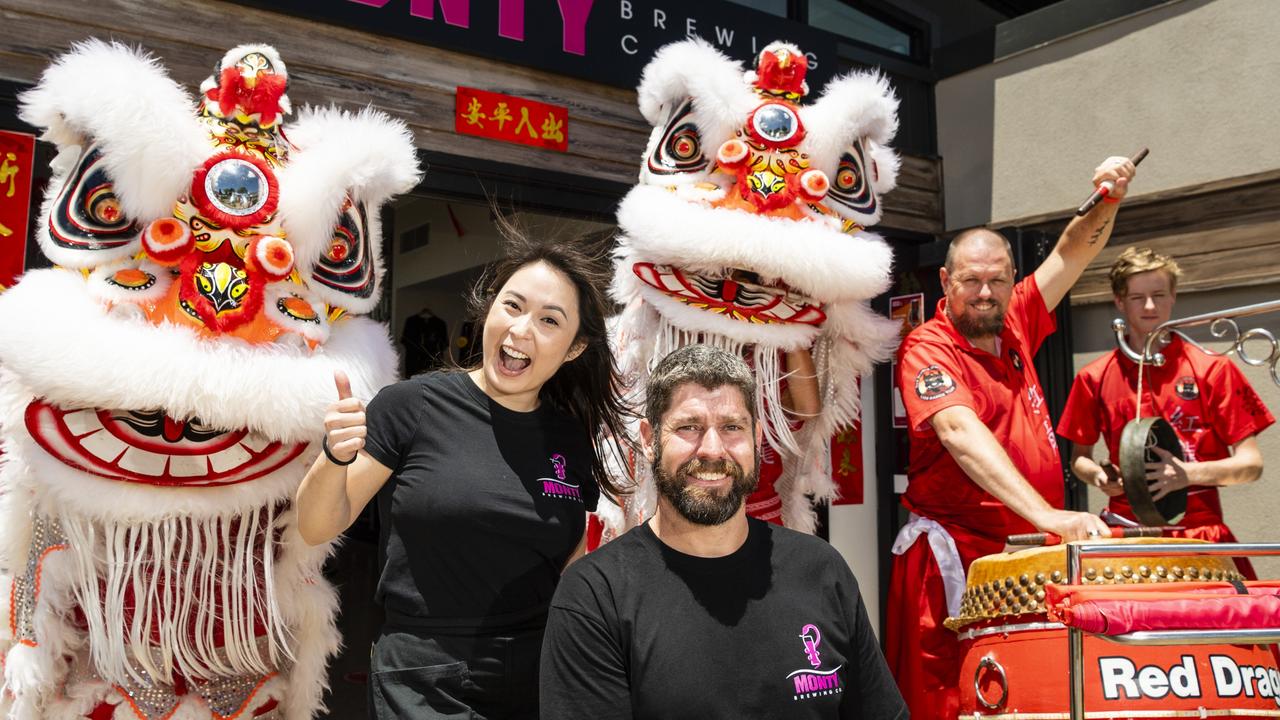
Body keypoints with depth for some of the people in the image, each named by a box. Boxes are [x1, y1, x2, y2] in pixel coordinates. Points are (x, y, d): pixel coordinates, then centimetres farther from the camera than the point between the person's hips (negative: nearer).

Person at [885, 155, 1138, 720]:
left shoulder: (1015, 324, 10)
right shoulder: (927, 349, -11)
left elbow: (1073, 254, 16)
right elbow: (960, 431, -27)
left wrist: (1106, 201, -5)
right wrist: (1045, 514, -38)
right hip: (955, 556, -6)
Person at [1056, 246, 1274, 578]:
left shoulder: (1212, 370, 2)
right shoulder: (1095, 378, 5)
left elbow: (1251, 464, 0)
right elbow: (1079, 458, 16)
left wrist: (1188, 473, -17)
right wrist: (1099, 475, -7)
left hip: (1202, 532, -1)